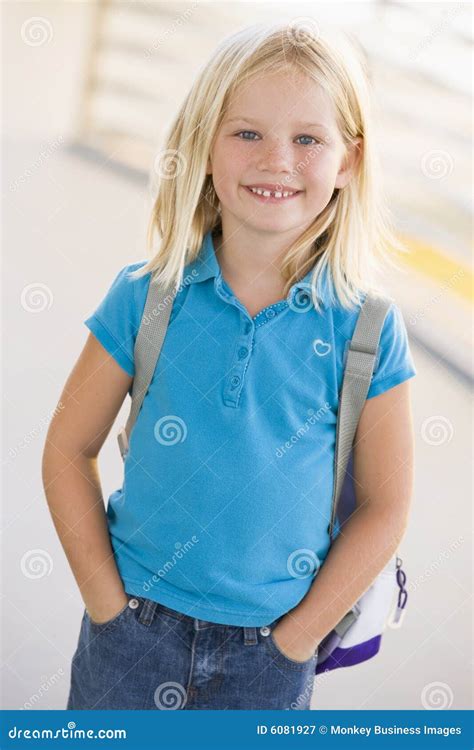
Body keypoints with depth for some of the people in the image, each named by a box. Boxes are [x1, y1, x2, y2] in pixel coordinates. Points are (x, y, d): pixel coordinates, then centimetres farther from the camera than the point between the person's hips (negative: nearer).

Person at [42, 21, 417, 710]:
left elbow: (384, 506, -4)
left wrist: (297, 636, -6)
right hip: (134, 631, 1)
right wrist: (109, 603, -6)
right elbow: (69, 450, -2)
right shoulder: (147, 298, -10)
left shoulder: (366, 329, -11)